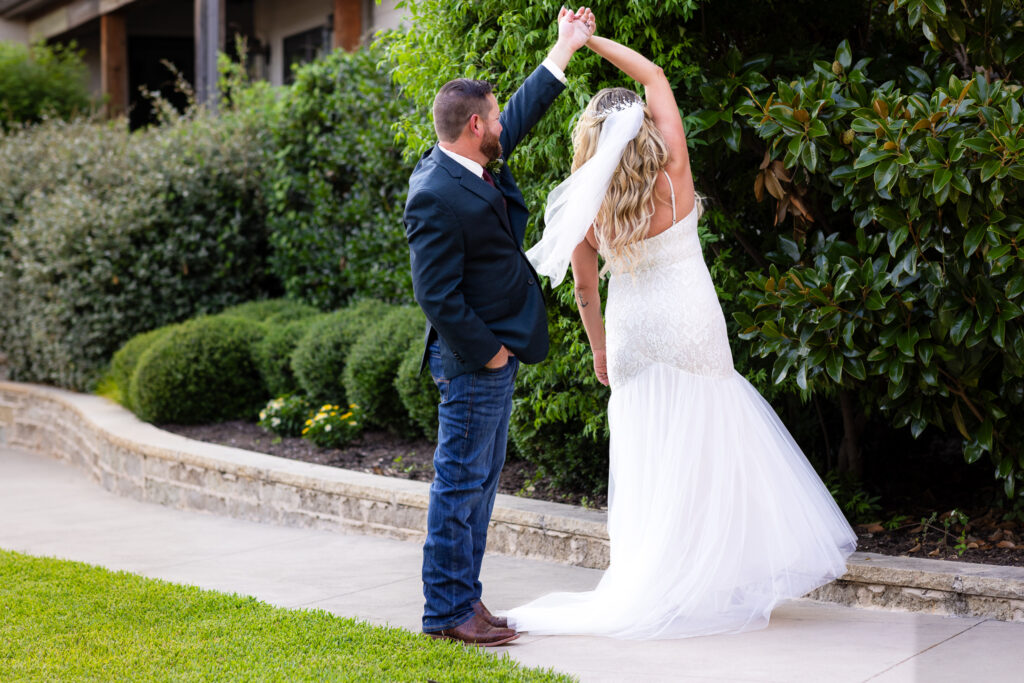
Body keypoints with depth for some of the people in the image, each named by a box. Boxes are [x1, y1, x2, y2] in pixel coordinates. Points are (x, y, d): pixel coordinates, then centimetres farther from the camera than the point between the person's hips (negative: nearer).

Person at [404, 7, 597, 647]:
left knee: (480, 482, 14)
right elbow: (437, 296, -23)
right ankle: (448, 611, 5)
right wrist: (487, 352, -16)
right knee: (461, 484, -3)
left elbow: (523, 114, 23)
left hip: (497, 354, 10)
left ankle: (466, 600, 22)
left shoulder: (474, 163, 6)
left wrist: (566, 45, 27)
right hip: (474, 360, -10)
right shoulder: (435, 197, -22)